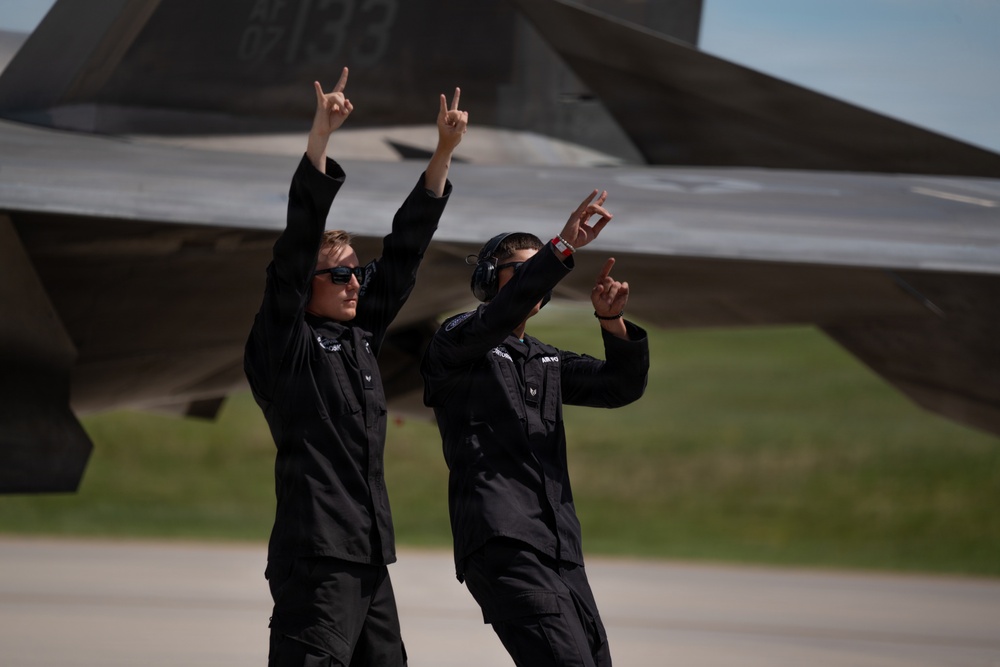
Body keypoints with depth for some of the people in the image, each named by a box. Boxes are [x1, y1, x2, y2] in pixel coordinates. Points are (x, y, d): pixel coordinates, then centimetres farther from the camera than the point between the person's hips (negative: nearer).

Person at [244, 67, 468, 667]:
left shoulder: (361, 338, 16)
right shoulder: (285, 345, -2)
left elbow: (404, 252, 17)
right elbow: (296, 246, -12)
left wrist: (444, 154, 15)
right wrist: (319, 140, -19)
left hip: (370, 561, 8)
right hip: (315, 557, -8)